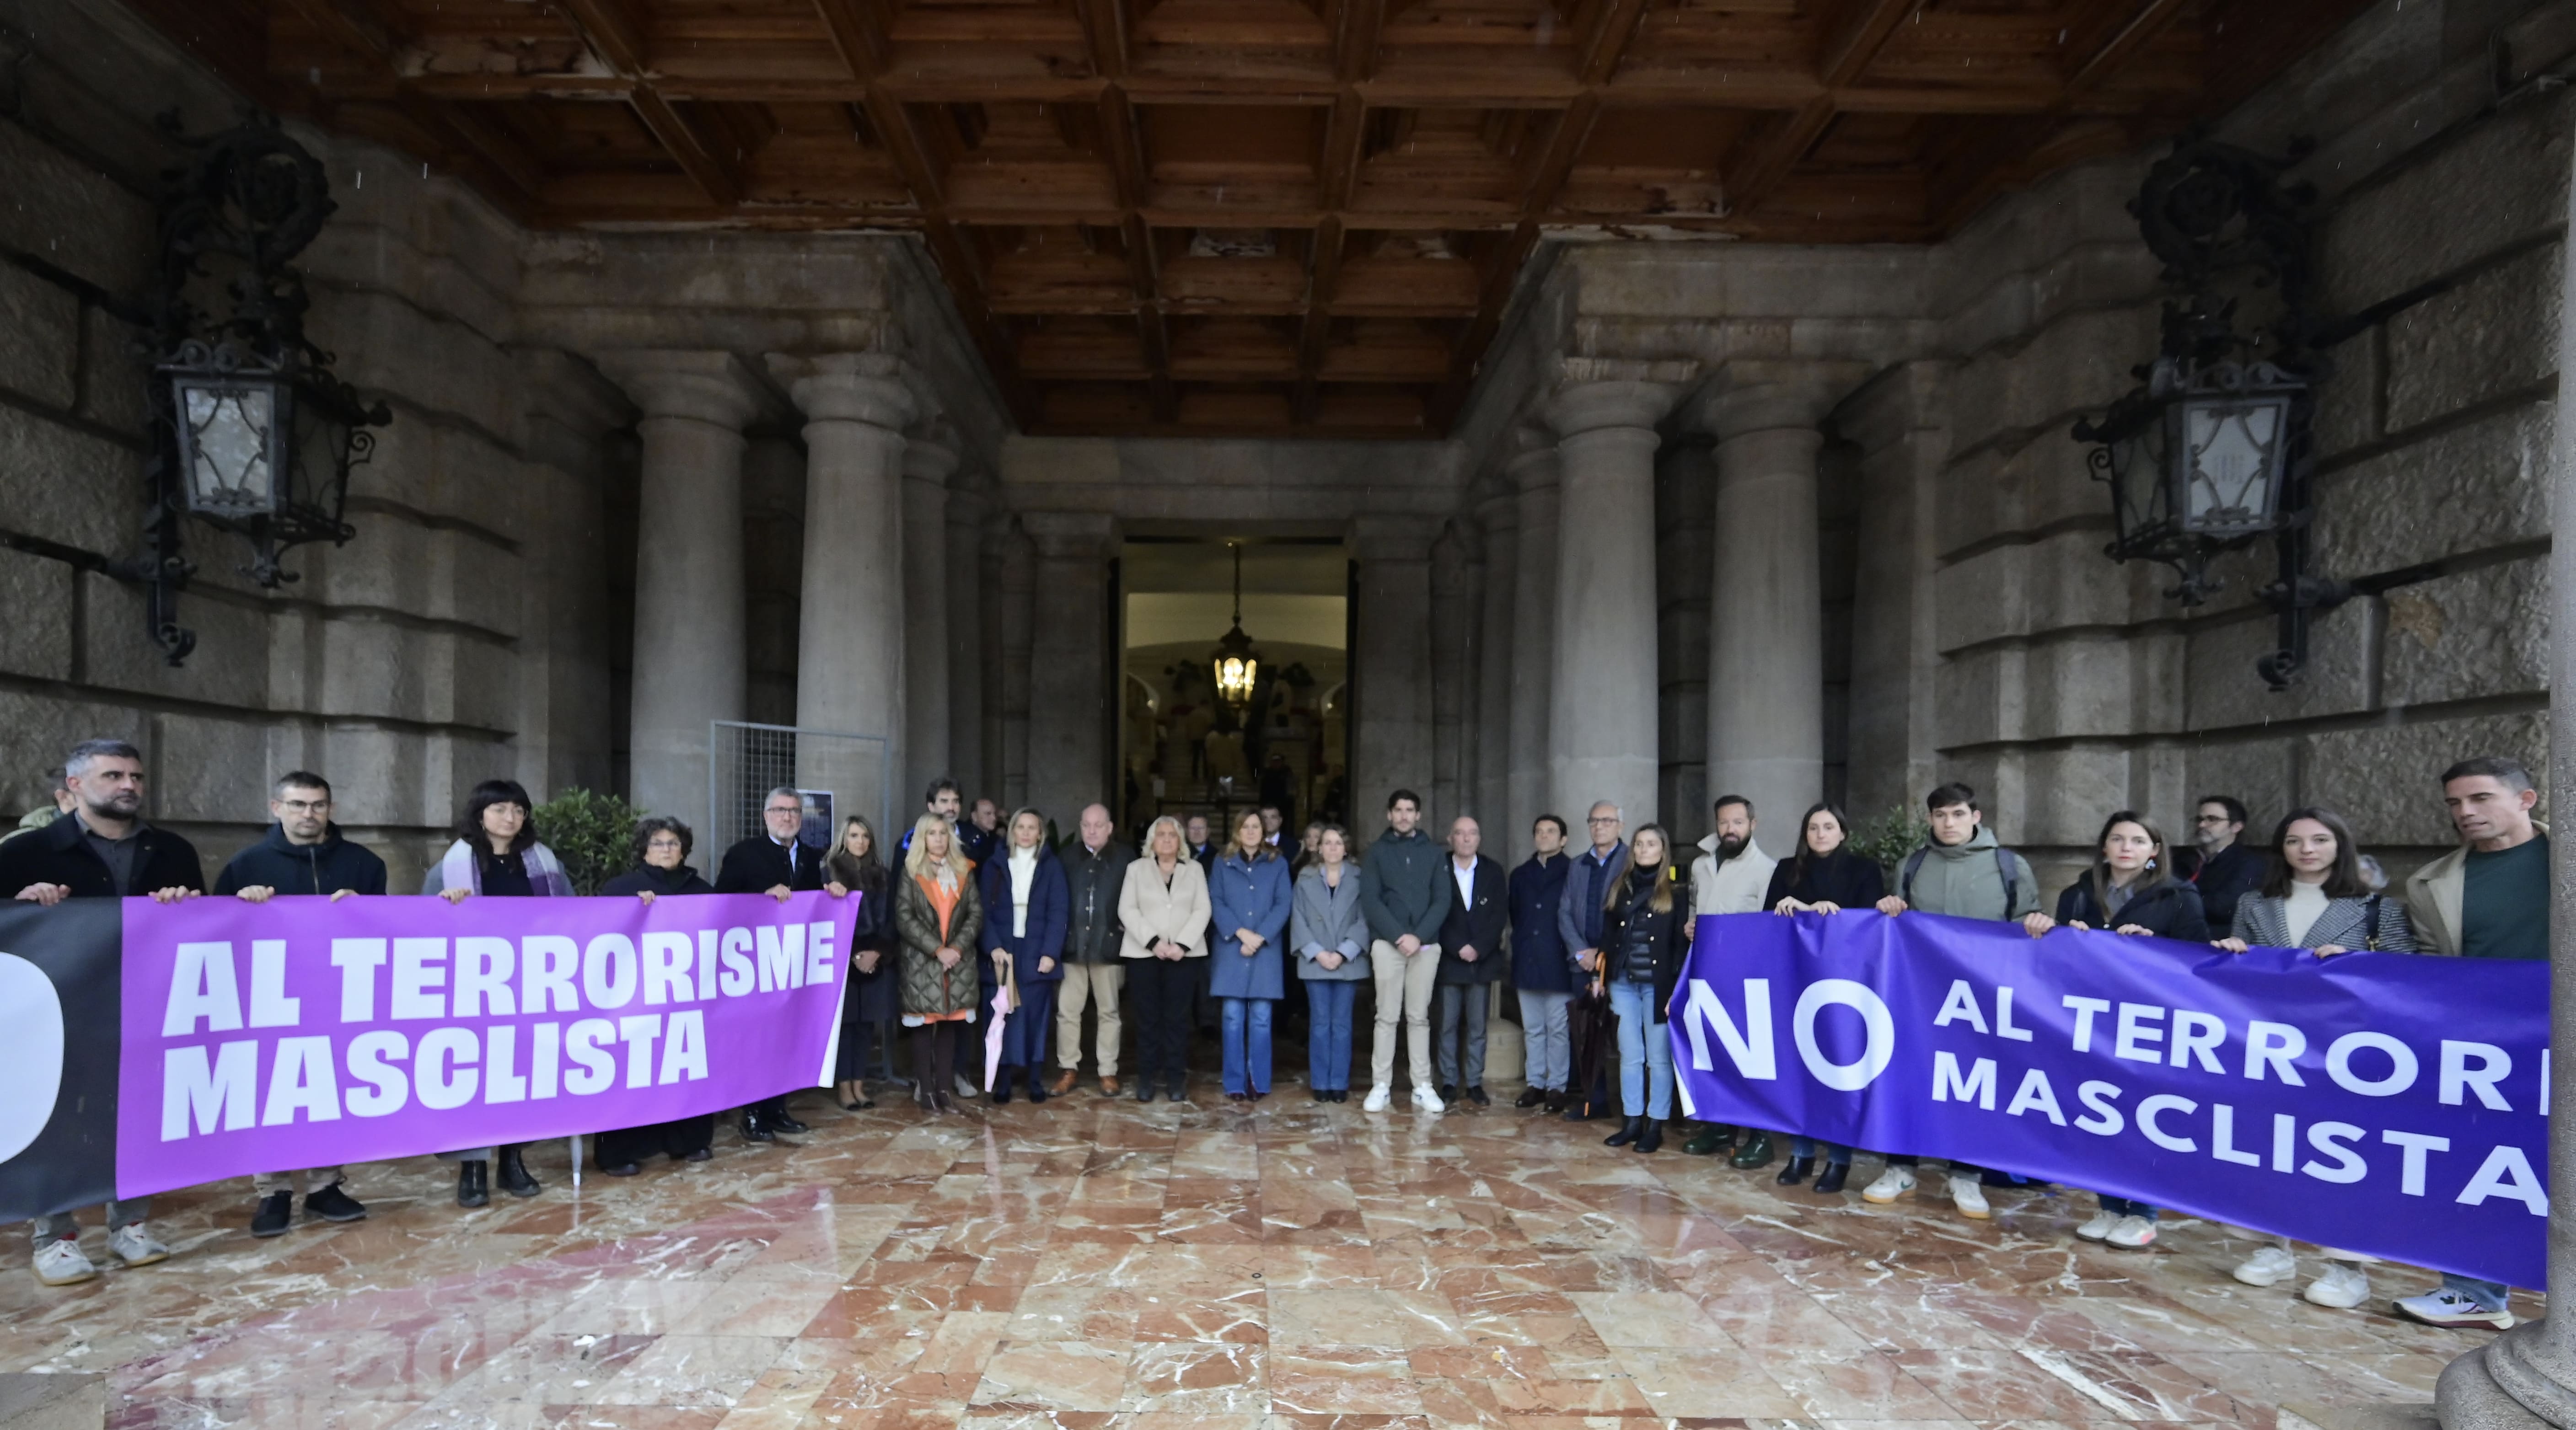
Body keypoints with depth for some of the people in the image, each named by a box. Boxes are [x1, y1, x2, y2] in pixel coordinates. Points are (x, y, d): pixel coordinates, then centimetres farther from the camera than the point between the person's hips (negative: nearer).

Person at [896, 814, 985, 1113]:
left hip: (957, 960, 3)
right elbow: (904, 919, -7)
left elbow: (976, 914, 4)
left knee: (950, 1024, 4)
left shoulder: (964, 871, 9)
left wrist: (957, 947, -10)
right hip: (921, 961, -3)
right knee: (925, 1025, -1)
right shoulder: (911, 872, 1)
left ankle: (945, 1087, 8)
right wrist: (937, 950, -14)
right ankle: (925, 1089, 4)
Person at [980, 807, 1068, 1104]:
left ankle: (1036, 1080, 9)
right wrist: (994, 947, -12)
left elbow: (1057, 913, -1)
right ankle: (1003, 1081, 6)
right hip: (1002, 953, 1)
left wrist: (1050, 953, -11)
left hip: (1037, 954, -1)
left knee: (1036, 1017, 1)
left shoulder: (1052, 866, 5)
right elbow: (986, 912, 3)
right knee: (1004, 1018, 0)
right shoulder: (995, 866, 8)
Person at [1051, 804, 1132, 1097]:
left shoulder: (1126, 857, -1)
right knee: (1067, 1011, 5)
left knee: (1109, 1011, 7)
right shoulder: (1068, 856, 5)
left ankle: (1108, 1072, 15)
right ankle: (1068, 1070, 15)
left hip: (1108, 945, -2)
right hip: (1072, 945, 2)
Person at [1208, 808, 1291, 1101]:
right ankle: (1235, 1084, 3)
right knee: (1233, 1018, -2)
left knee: (1261, 1019, -1)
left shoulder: (1278, 864, 9)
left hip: (1266, 950, 0)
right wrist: (1240, 933, -13)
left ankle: (1259, 1082, 6)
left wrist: (1259, 937, -11)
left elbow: (1283, 905, 1)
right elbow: (1216, 902, 1)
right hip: (1230, 948, 0)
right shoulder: (1223, 864, 10)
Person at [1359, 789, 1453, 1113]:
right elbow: (1370, 900, -2)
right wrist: (1399, 936, -13)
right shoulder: (1377, 852, 6)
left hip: (1426, 944, 1)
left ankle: (1423, 1087, 8)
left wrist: (1419, 936, -10)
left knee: (1419, 1017, 5)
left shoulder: (1432, 852, 9)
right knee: (1387, 1017, -1)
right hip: (1387, 943, -1)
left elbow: (1443, 899, 3)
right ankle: (1381, 1086, 3)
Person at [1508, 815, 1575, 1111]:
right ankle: (1536, 1083, 17)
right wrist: (1519, 948, 8)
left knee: (1558, 1028, -1)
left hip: (1558, 964, -5)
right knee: (1532, 1028, 10)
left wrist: (1573, 952, -8)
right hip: (1527, 963, 5)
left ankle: (1556, 1086, 7)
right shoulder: (1520, 876, 15)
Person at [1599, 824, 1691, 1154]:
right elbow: (1607, 935, 12)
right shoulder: (1620, 888, 12)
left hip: (1658, 984, -4)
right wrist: (1601, 976, 6)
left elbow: (1682, 940, -4)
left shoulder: (1676, 891, 0)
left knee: (1659, 1057, 2)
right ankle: (1632, 1121, 15)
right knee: (1630, 1056, 7)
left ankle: (1655, 1125, 9)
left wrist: (1676, 987, -10)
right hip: (1623, 982, 4)